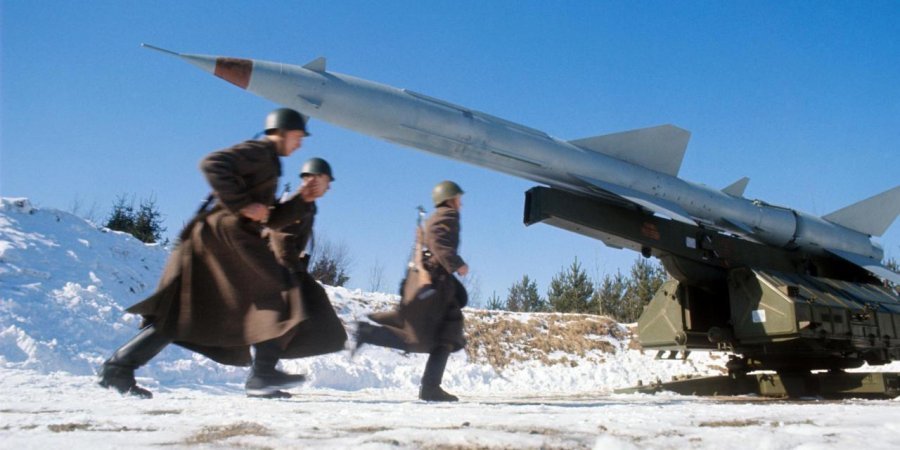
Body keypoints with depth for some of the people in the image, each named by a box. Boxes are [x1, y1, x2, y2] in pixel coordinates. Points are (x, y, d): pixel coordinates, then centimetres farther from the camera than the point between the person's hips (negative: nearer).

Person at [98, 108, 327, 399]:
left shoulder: (267, 164, 28)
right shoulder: (258, 151, -1)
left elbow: (273, 221, 25)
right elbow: (212, 164, -19)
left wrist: (303, 200, 15)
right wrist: (242, 204, -19)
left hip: (211, 242, 10)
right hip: (226, 234, -10)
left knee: (182, 315, 9)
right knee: (275, 290, -7)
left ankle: (118, 367, 9)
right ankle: (263, 374, -12)